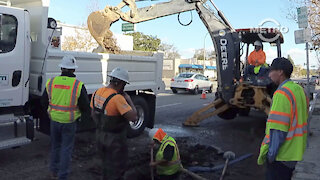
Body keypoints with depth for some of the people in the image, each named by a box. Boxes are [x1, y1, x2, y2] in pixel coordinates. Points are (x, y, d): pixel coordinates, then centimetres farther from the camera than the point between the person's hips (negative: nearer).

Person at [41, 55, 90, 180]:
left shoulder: (51, 82, -4)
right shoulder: (78, 85, -15)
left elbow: (44, 102, 7)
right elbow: (86, 107, -10)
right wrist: (86, 113, 13)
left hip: (54, 119, 4)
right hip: (69, 122, -3)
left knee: (55, 146, 22)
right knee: (66, 148, 9)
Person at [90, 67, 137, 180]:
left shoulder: (97, 93, -2)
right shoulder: (118, 98, -27)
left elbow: (93, 114, 10)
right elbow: (133, 117, -28)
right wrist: (128, 99, -16)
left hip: (100, 136, 8)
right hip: (115, 139, -8)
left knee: (106, 166, 27)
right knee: (116, 170, 11)